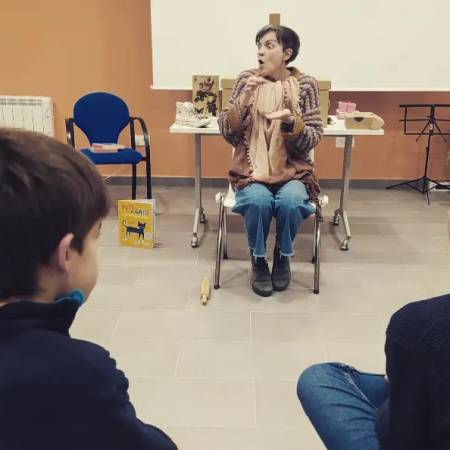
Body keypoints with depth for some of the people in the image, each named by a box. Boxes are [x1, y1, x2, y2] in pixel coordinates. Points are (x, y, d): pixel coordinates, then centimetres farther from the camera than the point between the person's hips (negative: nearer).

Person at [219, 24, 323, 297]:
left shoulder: (305, 84, -1)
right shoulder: (246, 80, 1)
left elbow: (312, 140, -3)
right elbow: (227, 133, -2)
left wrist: (291, 123, -22)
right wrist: (244, 100, -16)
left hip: (293, 170, 0)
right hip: (251, 169, 0)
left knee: (290, 202, -31)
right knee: (258, 201, -30)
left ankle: (282, 257, 1)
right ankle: (258, 261, -1)